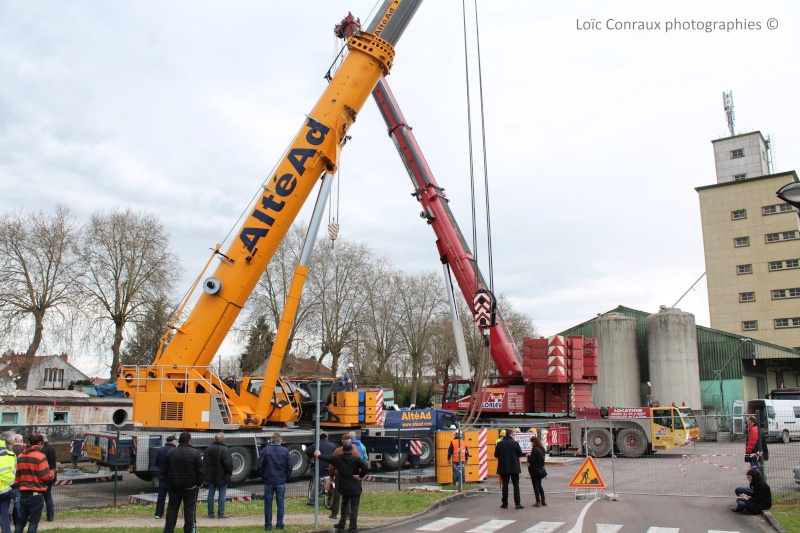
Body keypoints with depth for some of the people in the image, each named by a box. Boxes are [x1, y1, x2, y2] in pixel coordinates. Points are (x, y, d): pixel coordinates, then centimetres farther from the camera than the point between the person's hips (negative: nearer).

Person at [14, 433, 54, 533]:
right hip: (36, 494, -6)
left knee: (21, 520, 14)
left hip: (23, 494, 6)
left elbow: (17, 476, 12)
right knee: (34, 521, 3)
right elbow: (46, 476, -16)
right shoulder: (40, 456, -14)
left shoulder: (20, 456, 7)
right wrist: (53, 472, 4)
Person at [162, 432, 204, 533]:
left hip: (173, 487, 3)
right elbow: (200, 471, -8)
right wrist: (199, 484, 2)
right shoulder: (195, 453, -9)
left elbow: (165, 471, 7)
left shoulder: (170, 453, 2)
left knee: (172, 509, 11)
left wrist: (168, 483, 15)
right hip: (190, 487, -3)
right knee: (189, 510, 6)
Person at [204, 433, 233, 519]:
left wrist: (207, 473, 15)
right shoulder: (225, 450, -16)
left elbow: (205, 463, 9)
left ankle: (210, 513, 16)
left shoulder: (208, 449, 4)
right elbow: (228, 464, -18)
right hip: (222, 476, -5)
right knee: (222, 495, 2)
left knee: (211, 494, 11)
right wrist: (230, 472, -1)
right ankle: (221, 514, 3)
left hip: (211, 476, 5)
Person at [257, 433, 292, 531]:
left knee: (268, 504, 8)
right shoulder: (285, 451, -2)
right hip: (281, 482, 0)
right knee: (280, 504, 9)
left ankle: (268, 525, 12)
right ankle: (279, 525, 11)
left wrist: (264, 477, 11)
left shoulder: (265, 450, -4)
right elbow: (289, 467, 0)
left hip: (268, 482, 0)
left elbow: (259, 467, -3)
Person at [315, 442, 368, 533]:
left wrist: (319, 455, 36)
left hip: (344, 486, 3)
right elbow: (366, 466, -25)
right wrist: (360, 476, -11)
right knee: (354, 507, 3)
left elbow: (327, 458, 17)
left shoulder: (337, 458, 0)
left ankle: (342, 524, 26)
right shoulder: (356, 459, -11)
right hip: (355, 487, -3)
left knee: (344, 505, 24)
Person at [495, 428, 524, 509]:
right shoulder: (515, 443, -8)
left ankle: (505, 504, 9)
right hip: (514, 468, -1)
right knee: (516, 485, 5)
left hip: (504, 468, 1)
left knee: (505, 485, 7)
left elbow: (496, 455, -1)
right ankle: (517, 503, 2)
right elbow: (520, 454, -4)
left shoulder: (500, 444, -4)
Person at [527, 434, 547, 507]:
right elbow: (543, 459, 13)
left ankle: (538, 501, 3)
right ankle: (543, 501, 15)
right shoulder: (542, 449, 6)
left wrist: (529, 456, 0)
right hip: (541, 469, 7)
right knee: (539, 485, 16)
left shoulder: (534, 449, -18)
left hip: (534, 469, -7)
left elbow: (531, 460, -19)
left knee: (535, 485, 1)